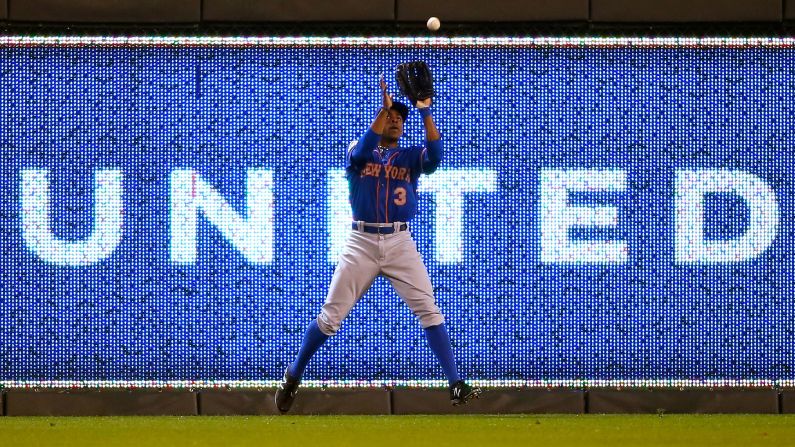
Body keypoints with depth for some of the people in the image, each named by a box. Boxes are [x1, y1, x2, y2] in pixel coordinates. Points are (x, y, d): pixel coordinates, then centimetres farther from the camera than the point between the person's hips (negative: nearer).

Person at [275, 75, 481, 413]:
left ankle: (456, 384, -12)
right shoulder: (358, 152, 8)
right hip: (362, 242, -1)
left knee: (428, 310, -11)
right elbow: (362, 151, -17)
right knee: (330, 315, -1)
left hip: (400, 243, 1)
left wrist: (425, 112, -19)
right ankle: (293, 377, 16)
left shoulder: (410, 157, 11)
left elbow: (435, 157, -12)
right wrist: (384, 107, -23)